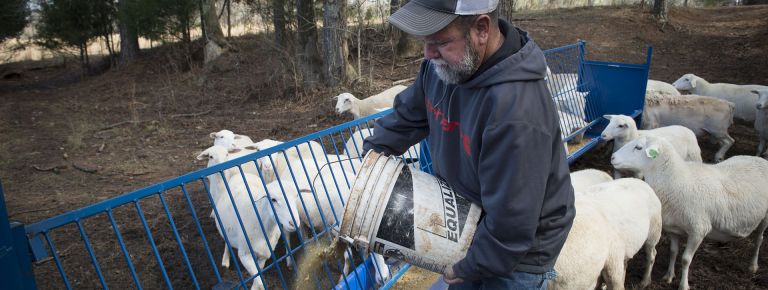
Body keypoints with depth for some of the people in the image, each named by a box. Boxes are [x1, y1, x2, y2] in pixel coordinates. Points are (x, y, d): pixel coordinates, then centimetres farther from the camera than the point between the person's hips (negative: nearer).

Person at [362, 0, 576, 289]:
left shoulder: (517, 112, -37)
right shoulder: (444, 65, -11)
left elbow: (511, 225, -29)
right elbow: (407, 116, 7)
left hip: (517, 253, -7)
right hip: (469, 227, 7)